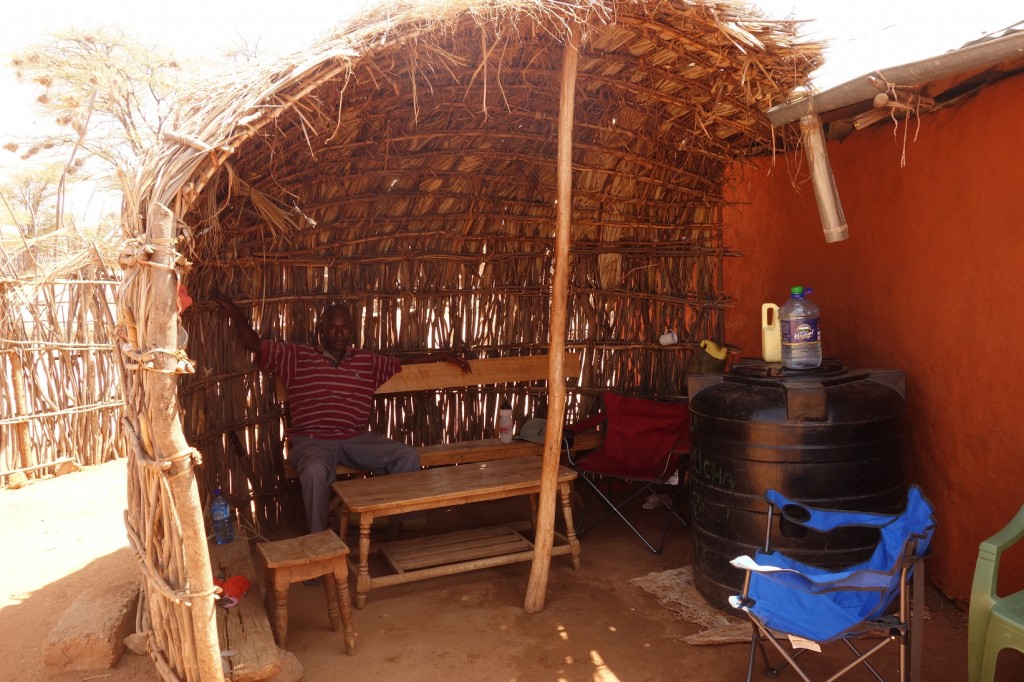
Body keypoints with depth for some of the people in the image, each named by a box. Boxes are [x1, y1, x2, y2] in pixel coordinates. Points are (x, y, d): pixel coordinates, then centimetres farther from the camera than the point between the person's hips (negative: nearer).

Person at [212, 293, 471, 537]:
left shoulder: (368, 361, 12)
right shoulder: (298, 357, 3)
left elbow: (404, 361, 22)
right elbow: (256, 345, 0)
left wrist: (442, 355, 21)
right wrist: (235, 313, -14)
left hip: (357, 439, 4)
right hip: (311, 440, -3)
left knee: (408, 455, -17)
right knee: (314, 471, -39)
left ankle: (395, 525, -3)